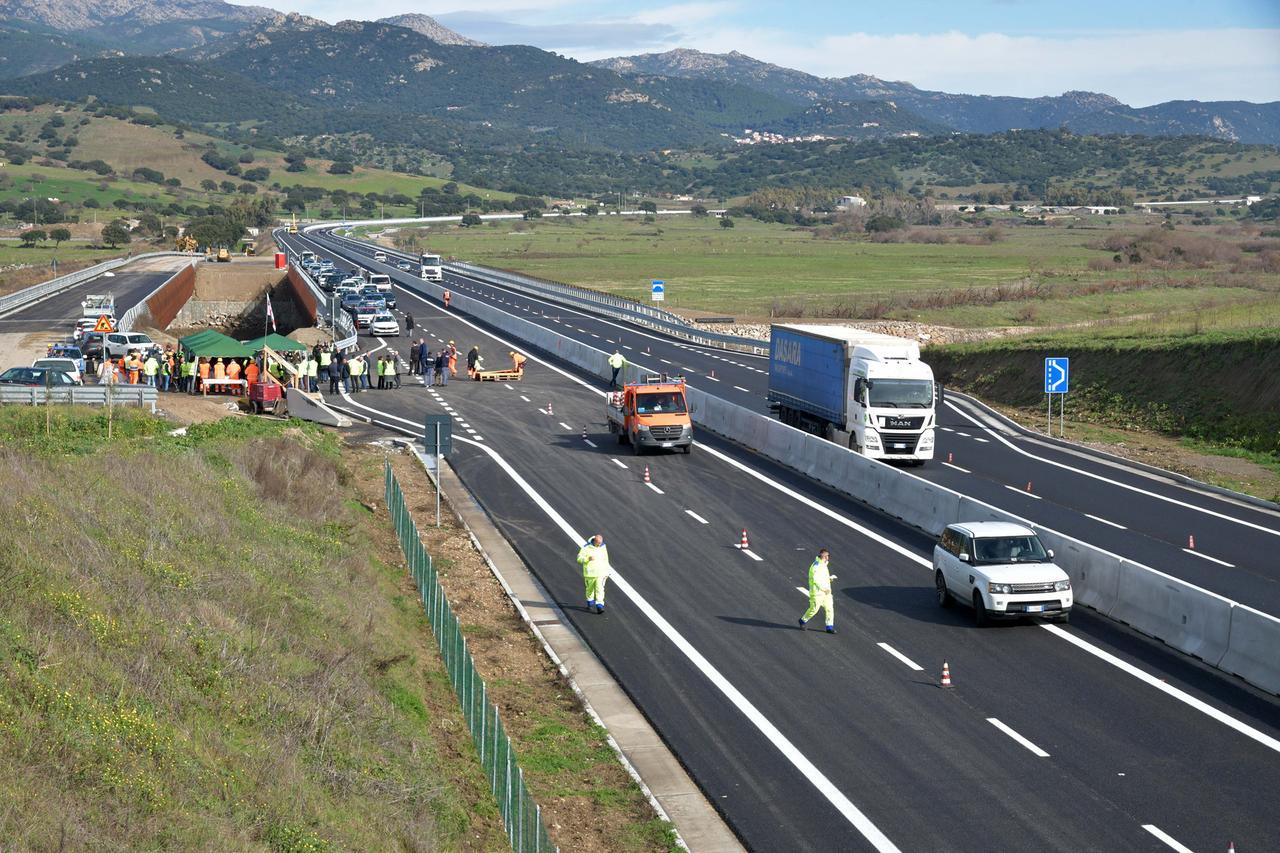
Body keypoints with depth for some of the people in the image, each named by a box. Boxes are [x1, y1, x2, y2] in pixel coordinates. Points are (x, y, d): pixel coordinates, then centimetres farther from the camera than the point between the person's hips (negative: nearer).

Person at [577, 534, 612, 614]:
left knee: (600, 589, -11)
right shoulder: (586, 547, -9)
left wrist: (607, 573, 16)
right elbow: (579, 558, -10)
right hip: (590, 573, -1)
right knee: (590, 589, 15)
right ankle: (590, 603, 39)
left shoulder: (603, 547, 2)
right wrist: (588, 558, -29)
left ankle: (599, 607, -13)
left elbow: (606, 560, 13)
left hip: (601, 573, 1)